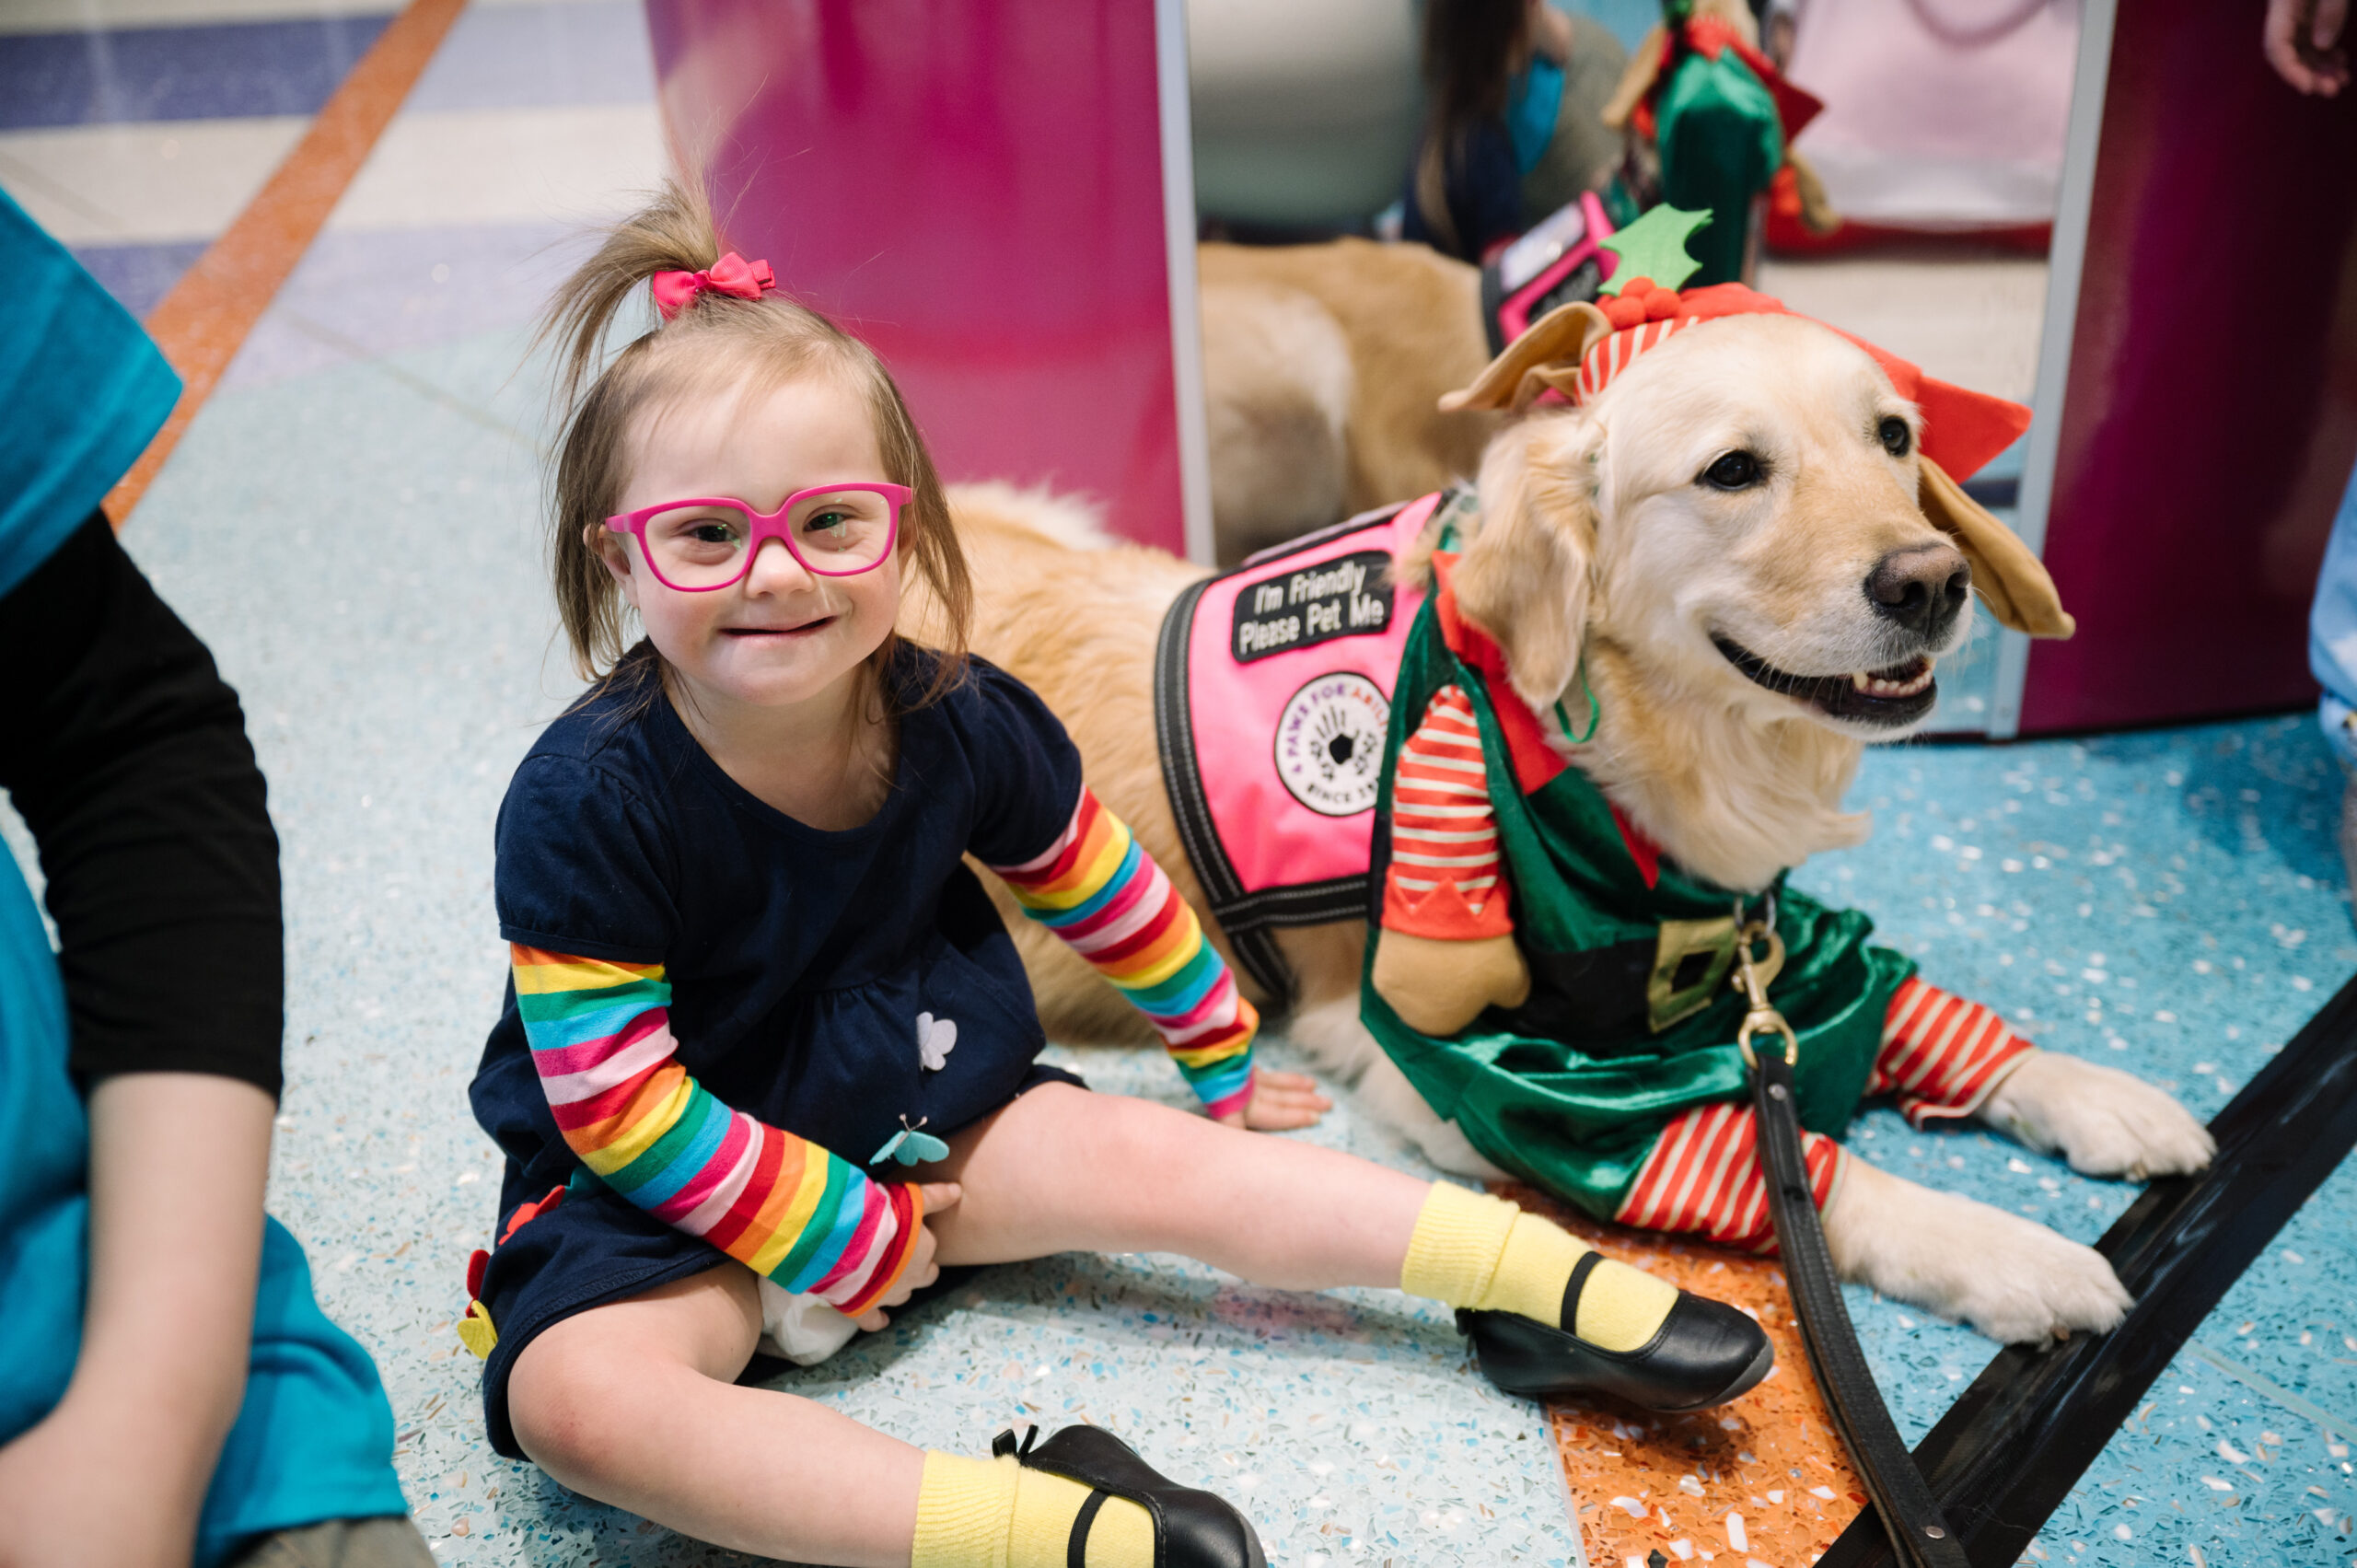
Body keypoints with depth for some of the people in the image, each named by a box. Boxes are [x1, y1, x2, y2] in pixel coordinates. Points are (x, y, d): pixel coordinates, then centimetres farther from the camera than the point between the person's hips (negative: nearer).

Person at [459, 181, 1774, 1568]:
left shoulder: (960, 720, -12)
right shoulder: (587, 803, -24)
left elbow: (1098, 883, 4)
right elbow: (618, 1100, -19)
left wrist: (1221, 1061, 17)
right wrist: (838, 1234, -18)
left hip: (912, 1115, 3)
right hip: (665, 1184, -2)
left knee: (1156, 1162, -15)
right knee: (577, 1397, -30)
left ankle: (1557, 1286, -8)